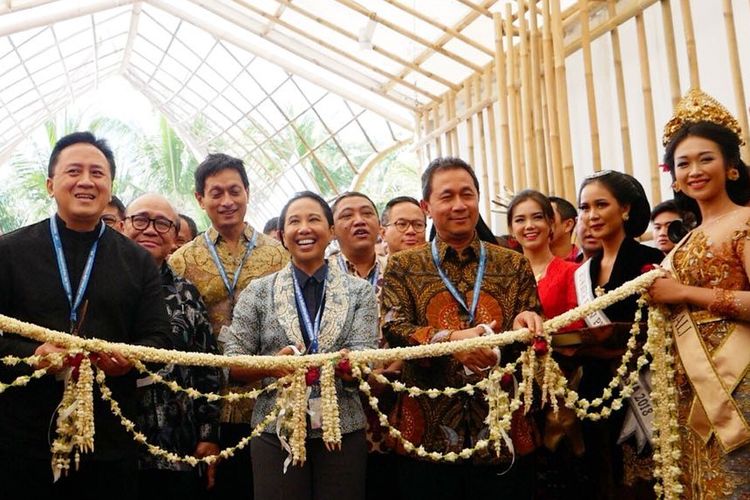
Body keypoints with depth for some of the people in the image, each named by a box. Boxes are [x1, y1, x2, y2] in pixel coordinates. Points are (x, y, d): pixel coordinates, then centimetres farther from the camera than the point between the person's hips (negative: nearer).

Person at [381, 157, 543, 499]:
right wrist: (449, 340, -24)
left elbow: (533, 329, 7)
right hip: (429, 433, -1)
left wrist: (526, 323, -17)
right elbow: (393, 328, -7)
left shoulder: (514, 265, 10)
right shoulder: (404, 266, 6)